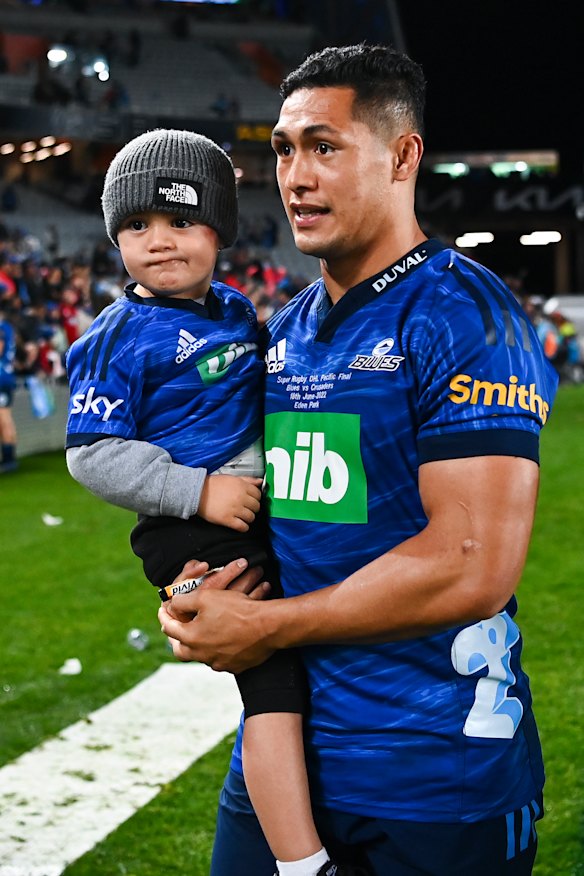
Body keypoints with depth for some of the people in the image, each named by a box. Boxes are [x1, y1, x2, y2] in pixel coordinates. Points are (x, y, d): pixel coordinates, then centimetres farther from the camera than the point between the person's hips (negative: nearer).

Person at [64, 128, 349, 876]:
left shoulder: (237, 311, 11)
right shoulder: (118, 338, -9)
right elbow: (94, 455, -14)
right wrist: (199, 492, -20)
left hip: (268, 513, 8)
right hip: (196, 536, -8)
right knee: (274, 686, -14)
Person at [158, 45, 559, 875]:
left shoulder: (463, 316, -15)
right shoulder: (282, 333, 10)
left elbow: (473, 567, -23)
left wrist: (264, 626, -15)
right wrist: (203, 587, -2)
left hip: (437, 778, -6)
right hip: (280, 744, 7)